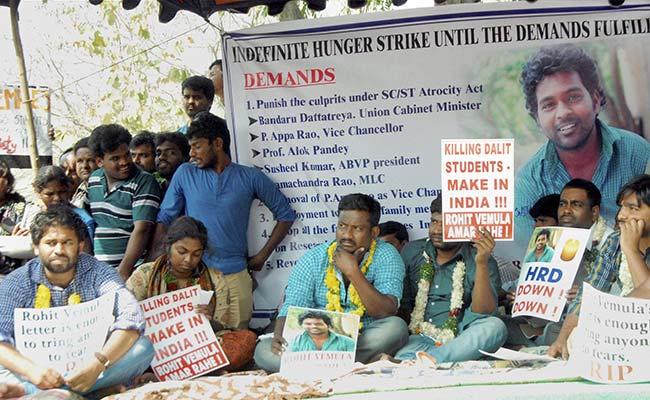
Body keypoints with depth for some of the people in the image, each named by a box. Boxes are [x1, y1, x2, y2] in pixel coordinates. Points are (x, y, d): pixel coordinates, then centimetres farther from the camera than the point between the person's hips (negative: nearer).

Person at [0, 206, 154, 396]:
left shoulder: (98, 273, -3)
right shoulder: (15, 283, -1)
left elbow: (132, 318, -18)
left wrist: (98, 364, -33)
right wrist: (30, 369, -33)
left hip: (89, 367, 1)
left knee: (143, 347, -25)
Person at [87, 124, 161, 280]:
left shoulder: (144, 182, -8)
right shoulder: (93, 180, 11)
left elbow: (141, 230, -15)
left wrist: (123, 271, -21)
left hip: (131, 269, -5)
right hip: (96, 268, 5)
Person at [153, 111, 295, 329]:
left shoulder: (250, 177, 4)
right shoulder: (185, 174, 7)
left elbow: (285, 214, 10)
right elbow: (164, 219, 8)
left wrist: (262, 256, 4)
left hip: (235, 276, 0)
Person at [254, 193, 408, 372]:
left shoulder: (386, 257, -5)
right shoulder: (313, 260, 1)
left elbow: (387, 314, -16)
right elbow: (291, 309, -5)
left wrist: (353, 272, -21)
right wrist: (279, 336, -28)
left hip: (366, 343, -1)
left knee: (396, 326, -32)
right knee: (264, 350, -23)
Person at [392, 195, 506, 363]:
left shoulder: (482, 262, 3)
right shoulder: (412, 252, 12)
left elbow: (483, 313, -10)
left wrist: (481, 263, -19)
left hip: (458, 339, 2)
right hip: (417, 336, -2)